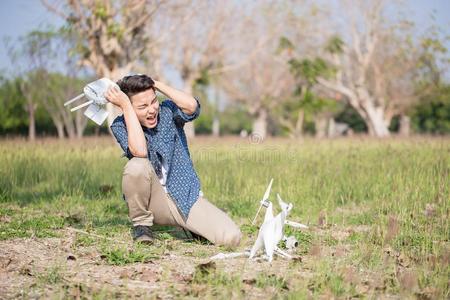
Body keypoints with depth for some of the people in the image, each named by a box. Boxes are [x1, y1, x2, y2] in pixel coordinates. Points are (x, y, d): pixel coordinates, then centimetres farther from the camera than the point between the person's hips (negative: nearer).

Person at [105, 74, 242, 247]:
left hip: (186, 197, 1)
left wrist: (157, 84, -16)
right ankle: (141, 224, -7)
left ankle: (193, 226, 15)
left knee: (231, 238, -20)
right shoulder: (120, 125, -6)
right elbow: (140, 151, -27)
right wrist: (126, 106, -23)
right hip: (154, 202, -1)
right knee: (137, 166, -33)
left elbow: (192, 106, -25)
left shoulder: (168, 111, -2)